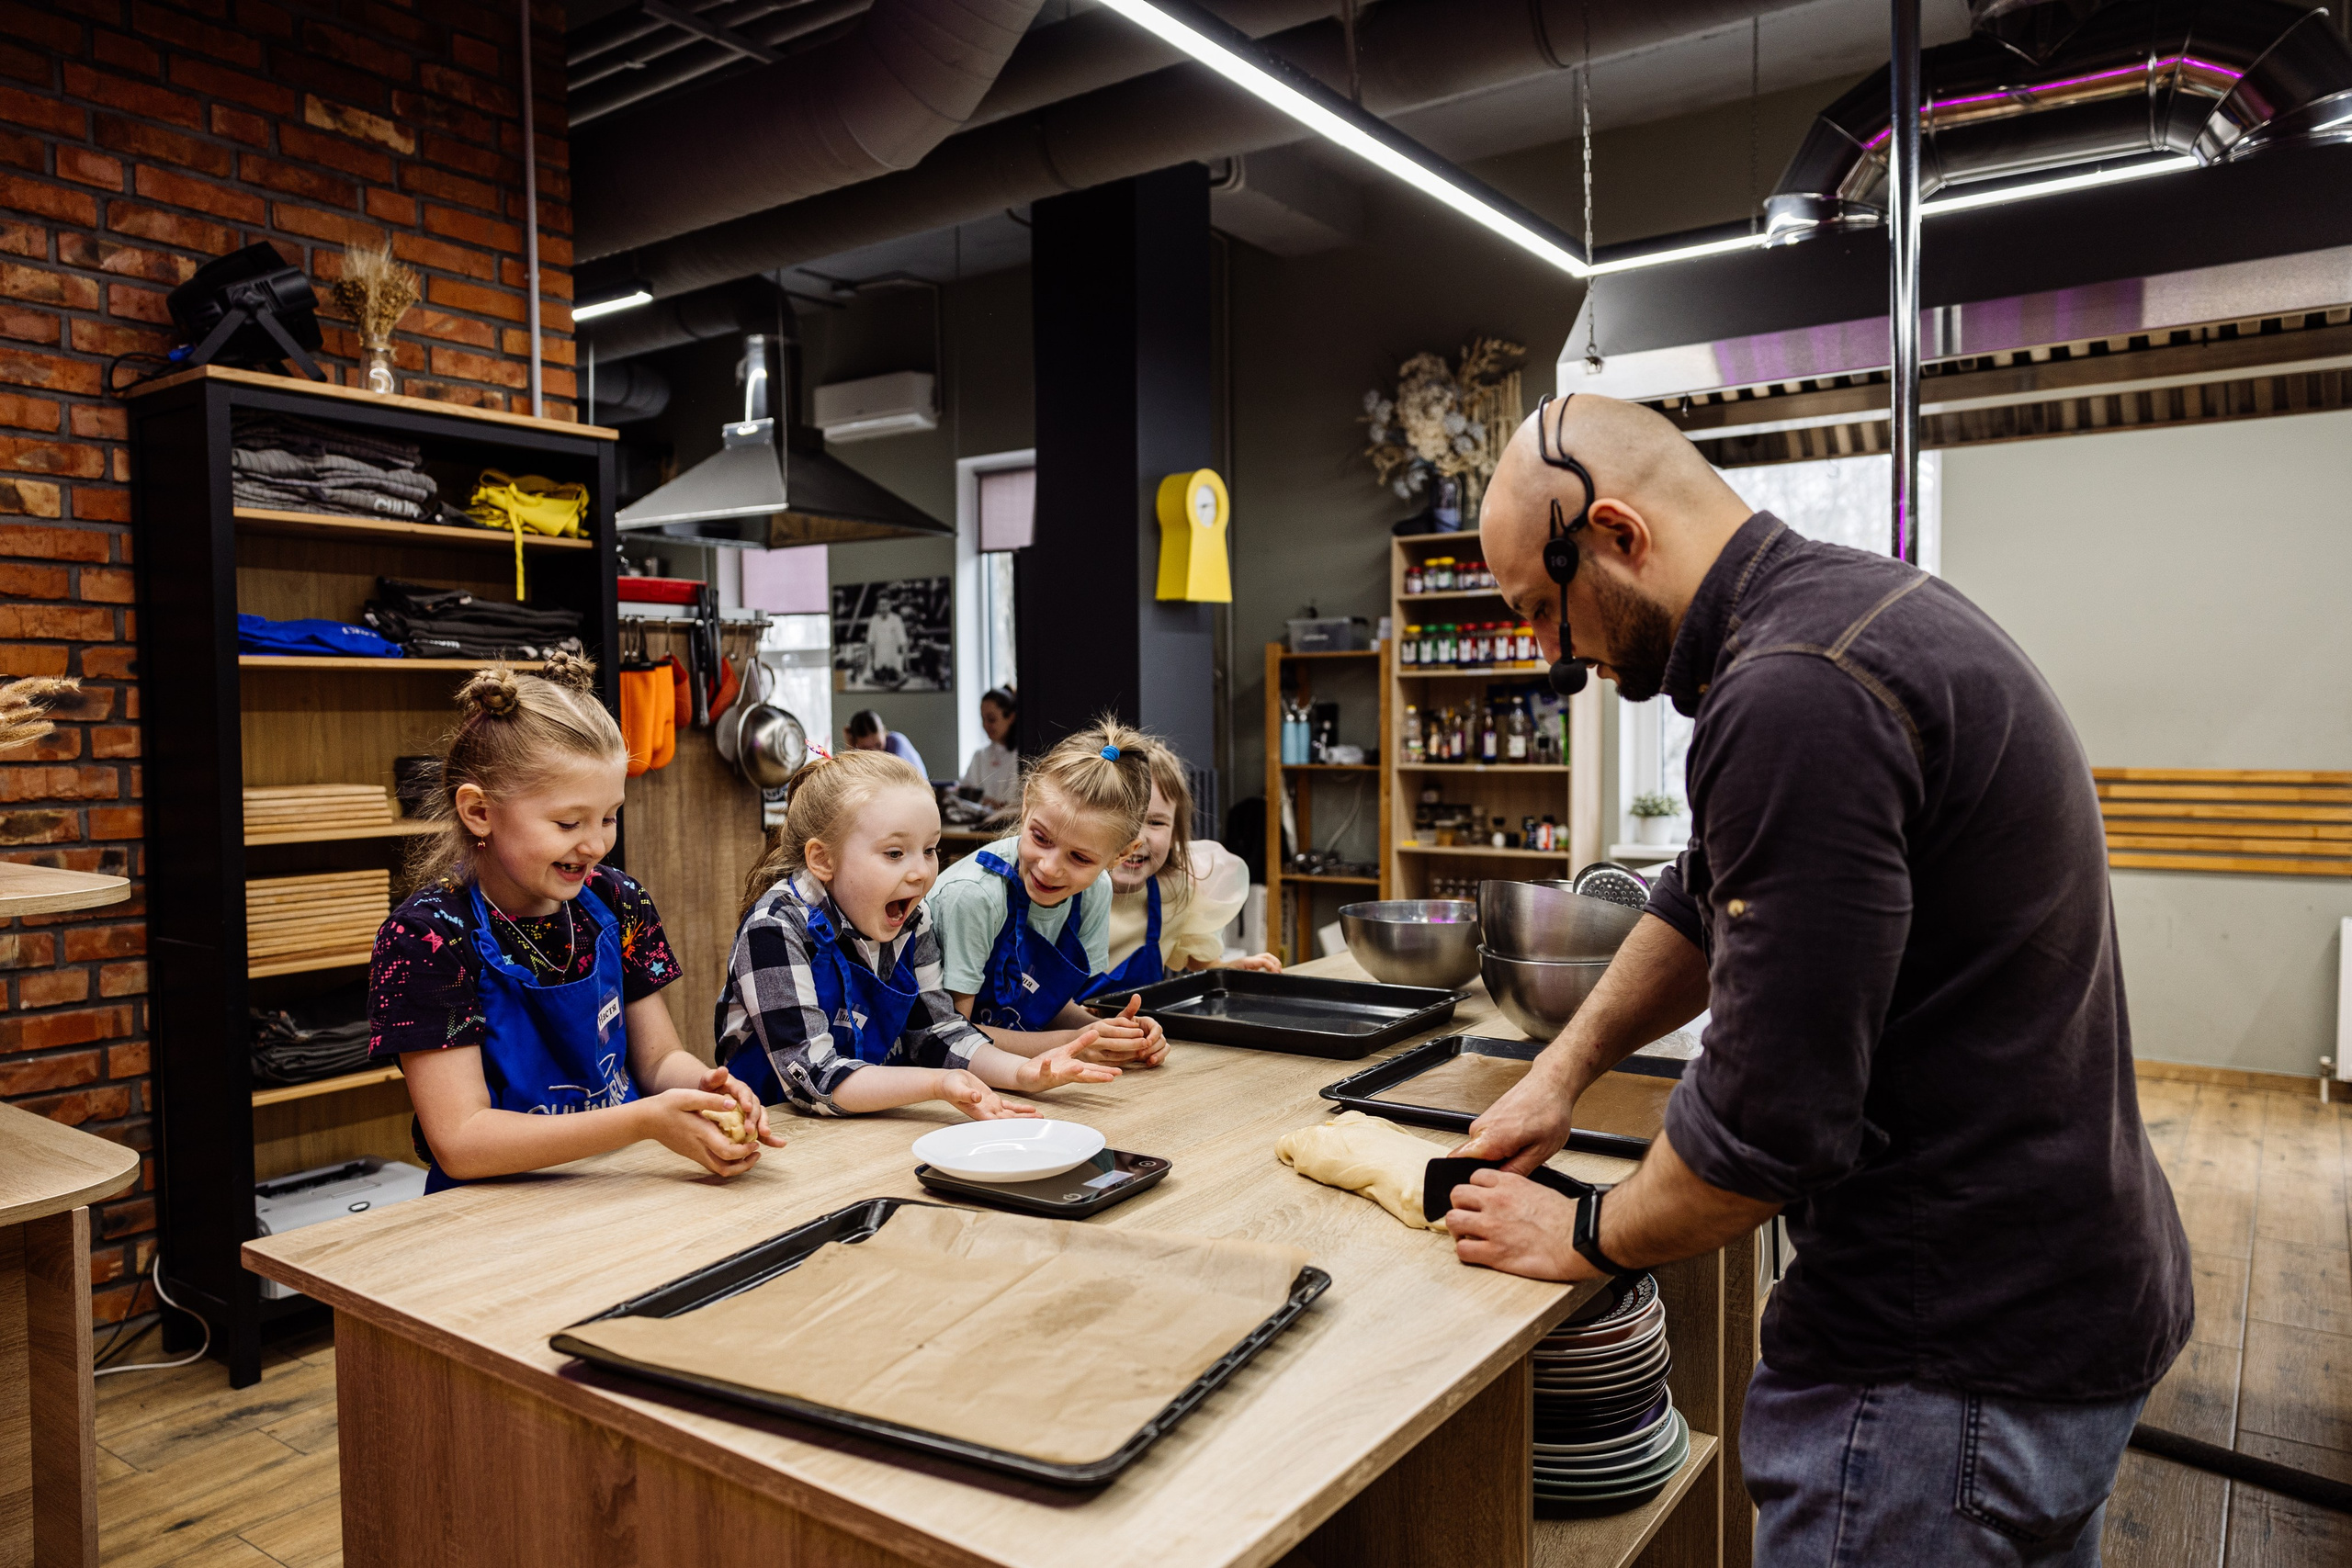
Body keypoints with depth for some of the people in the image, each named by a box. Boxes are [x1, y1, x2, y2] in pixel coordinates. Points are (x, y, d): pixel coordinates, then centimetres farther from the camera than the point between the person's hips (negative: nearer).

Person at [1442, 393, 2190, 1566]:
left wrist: (1585, 1239, -8)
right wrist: (1562, 1072, 14)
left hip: (1957, 1360, -10)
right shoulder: (1851, 602, 6)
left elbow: (1770, 1116, -27)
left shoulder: (1797, 697, -28)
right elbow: (1704, 899, 17)